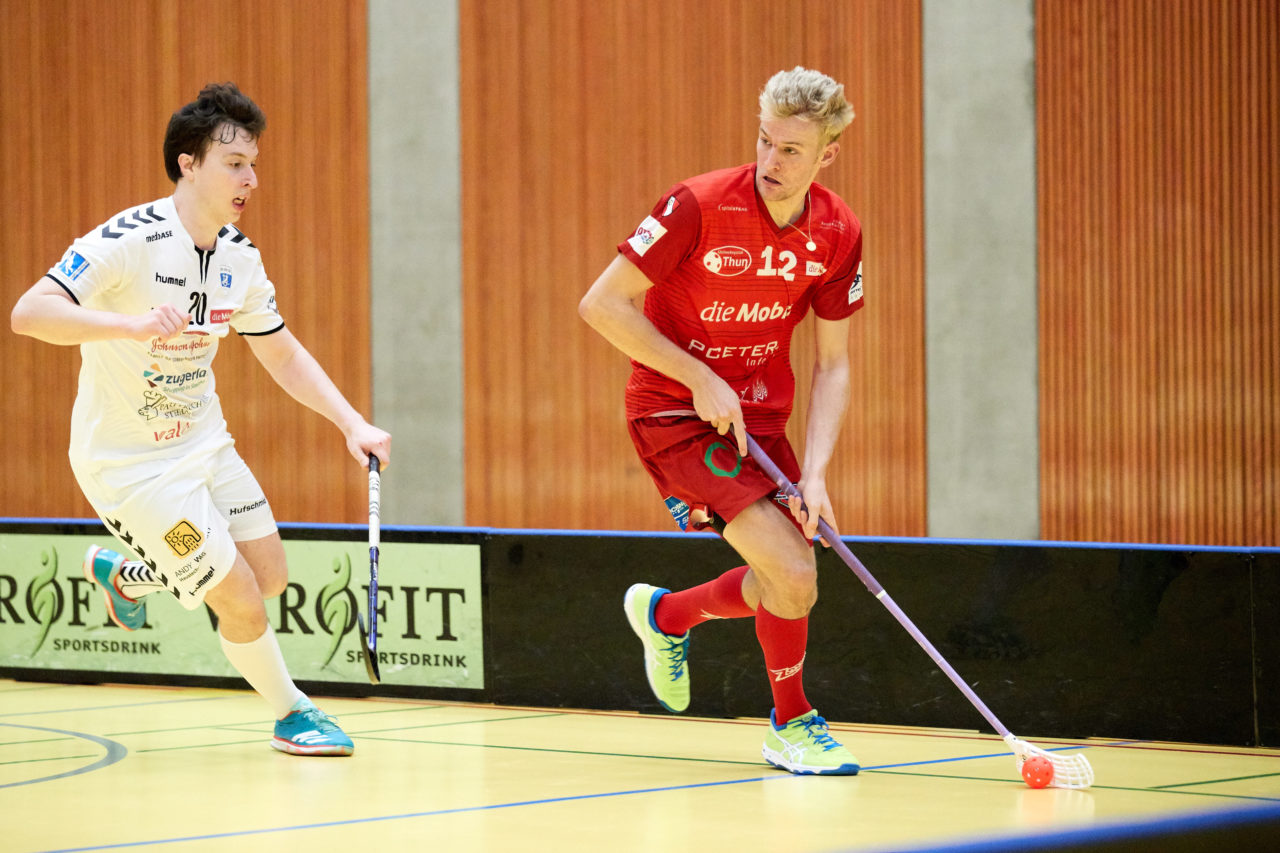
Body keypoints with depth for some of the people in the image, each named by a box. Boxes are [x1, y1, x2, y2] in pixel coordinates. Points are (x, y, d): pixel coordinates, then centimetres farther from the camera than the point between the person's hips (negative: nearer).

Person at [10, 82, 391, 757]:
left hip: (202, 442, 8)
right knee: (241, 602, -10)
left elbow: (283, 354, 12)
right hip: (130, 464, -8)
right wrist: (132, 324, -46)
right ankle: (292, 715, 17)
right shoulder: (129, 241, -24)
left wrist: (352, 424, 0)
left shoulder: (239, 258, -1)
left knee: (271, 575, 11)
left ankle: (122, 574, 34)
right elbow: (30, 312, -33)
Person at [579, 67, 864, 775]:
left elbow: (832, 365, -2)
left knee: (787, 587, 9)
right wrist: (700, 378, -20)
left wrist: (814, 475, -14)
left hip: (761, 419, 6)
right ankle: (791, 724, 8)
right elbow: (601, 304, -18)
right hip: (676, 415, -6)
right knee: (794, 578, -17)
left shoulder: (838, 234, -7)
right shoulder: (699, 206, -22)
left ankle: (665, 614, 38)